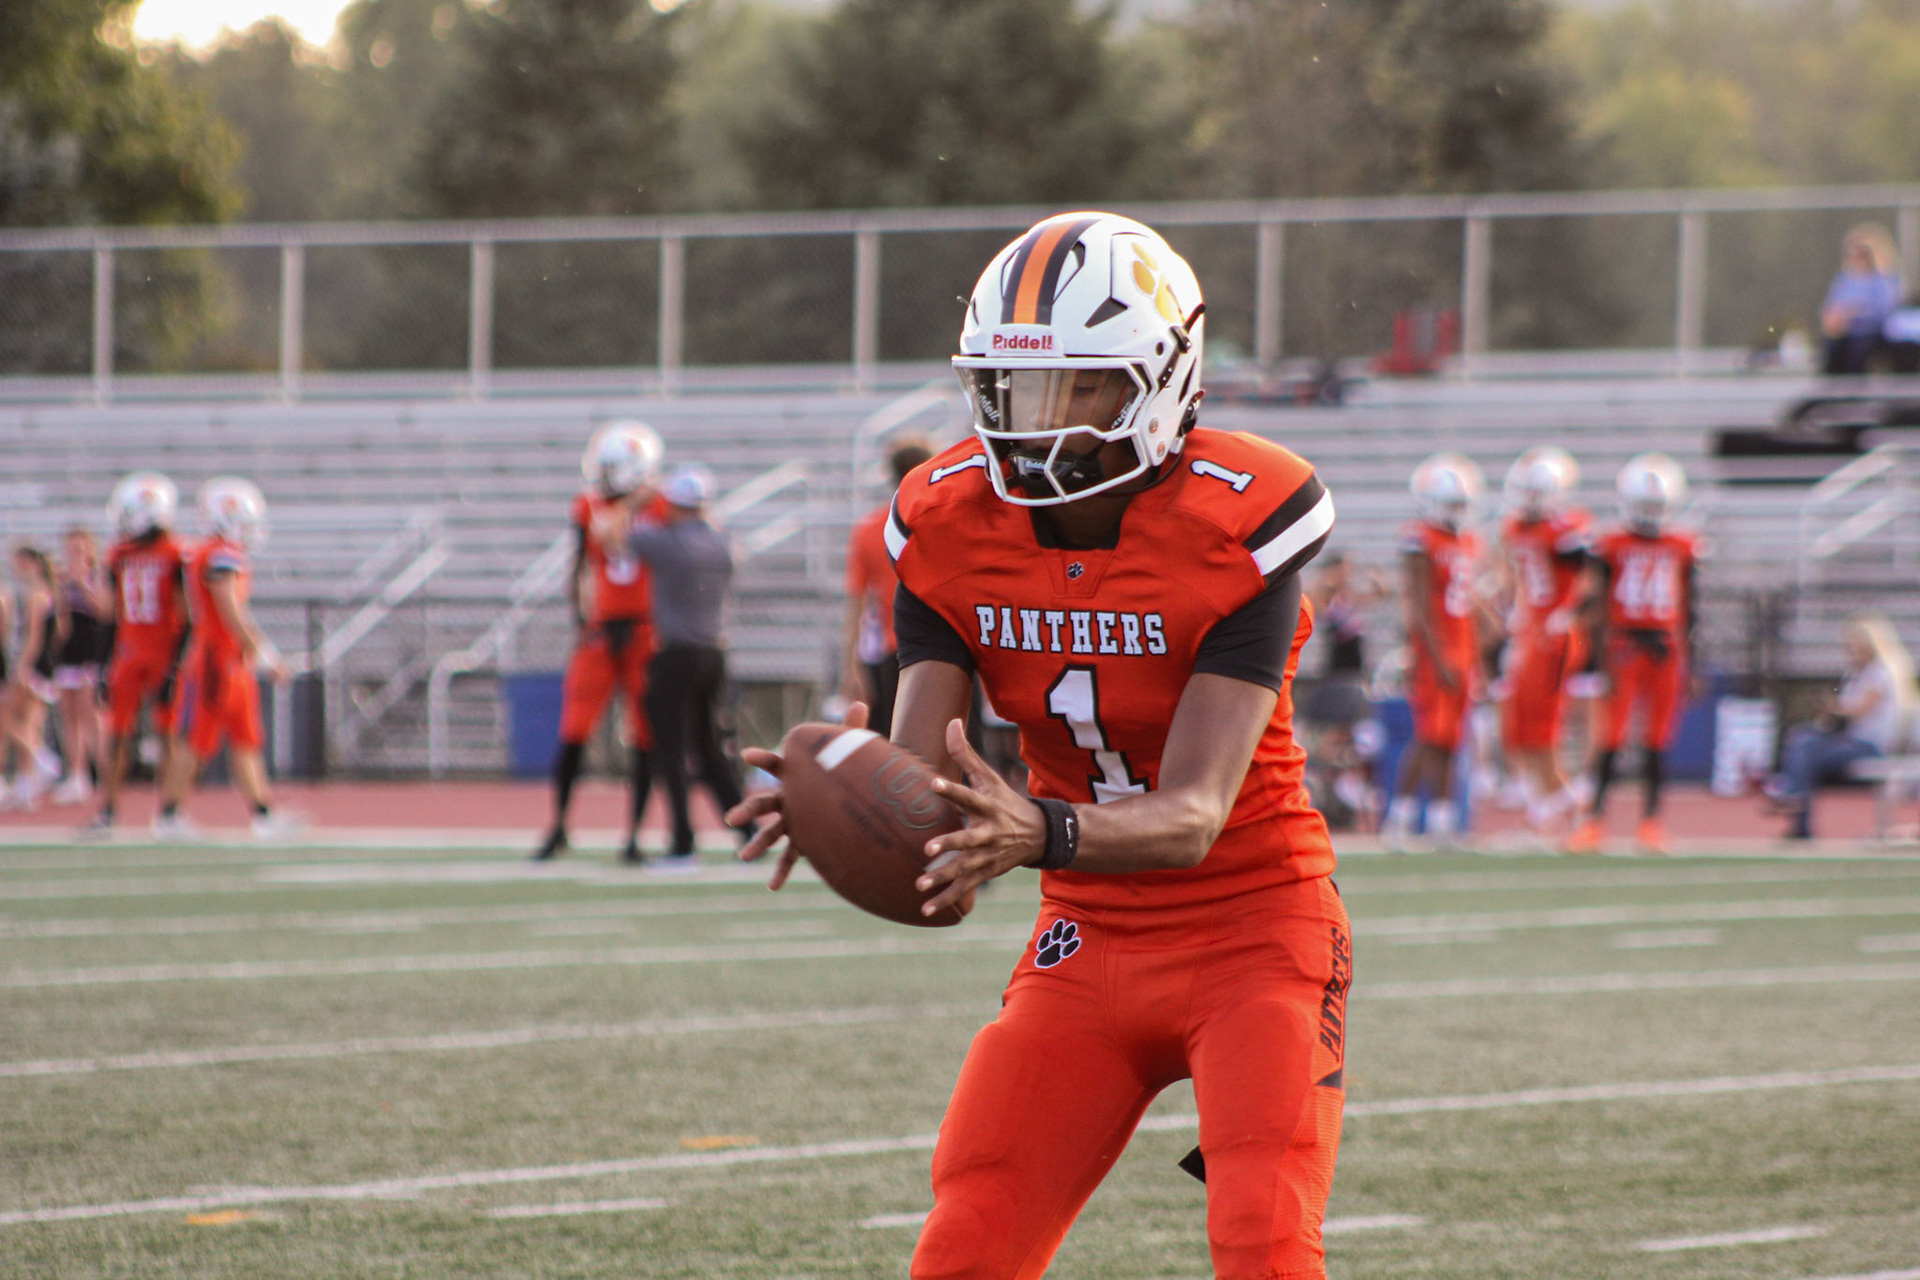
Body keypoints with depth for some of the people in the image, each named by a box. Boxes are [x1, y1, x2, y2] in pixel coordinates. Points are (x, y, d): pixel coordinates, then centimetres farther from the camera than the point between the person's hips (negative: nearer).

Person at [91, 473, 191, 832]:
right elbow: (114, 615, 15)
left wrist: (176, 663, -14)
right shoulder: (119, 556, 9)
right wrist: (109, 663, 12)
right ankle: (106, 809, 7)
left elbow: (186, 614, -8)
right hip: (129, 652, 5)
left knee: (168, 732, 0)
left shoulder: (176, 556, -8)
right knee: (117, 731, 2)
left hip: (165, 651, -5)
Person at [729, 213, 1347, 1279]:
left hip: (1252, 932, -4)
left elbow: (1193, 818, -27)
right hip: (1087, 943, 4)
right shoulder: (949, 526, -7)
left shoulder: (1241, 522, -21)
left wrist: (1042, 833, -46)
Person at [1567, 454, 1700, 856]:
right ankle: (1595, 819, 0)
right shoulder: (1612, 546, -1)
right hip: (1624, 646, -2)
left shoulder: (1683, 548, 8)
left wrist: (1689, 664, 10)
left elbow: (1688, 610, 12)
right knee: (1612, 736, -5)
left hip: (1665, 649, 2)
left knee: (1656, 739, 3)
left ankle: (1651, 822, 10)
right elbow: (1599, 606, -2)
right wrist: (1604, 654, -10)